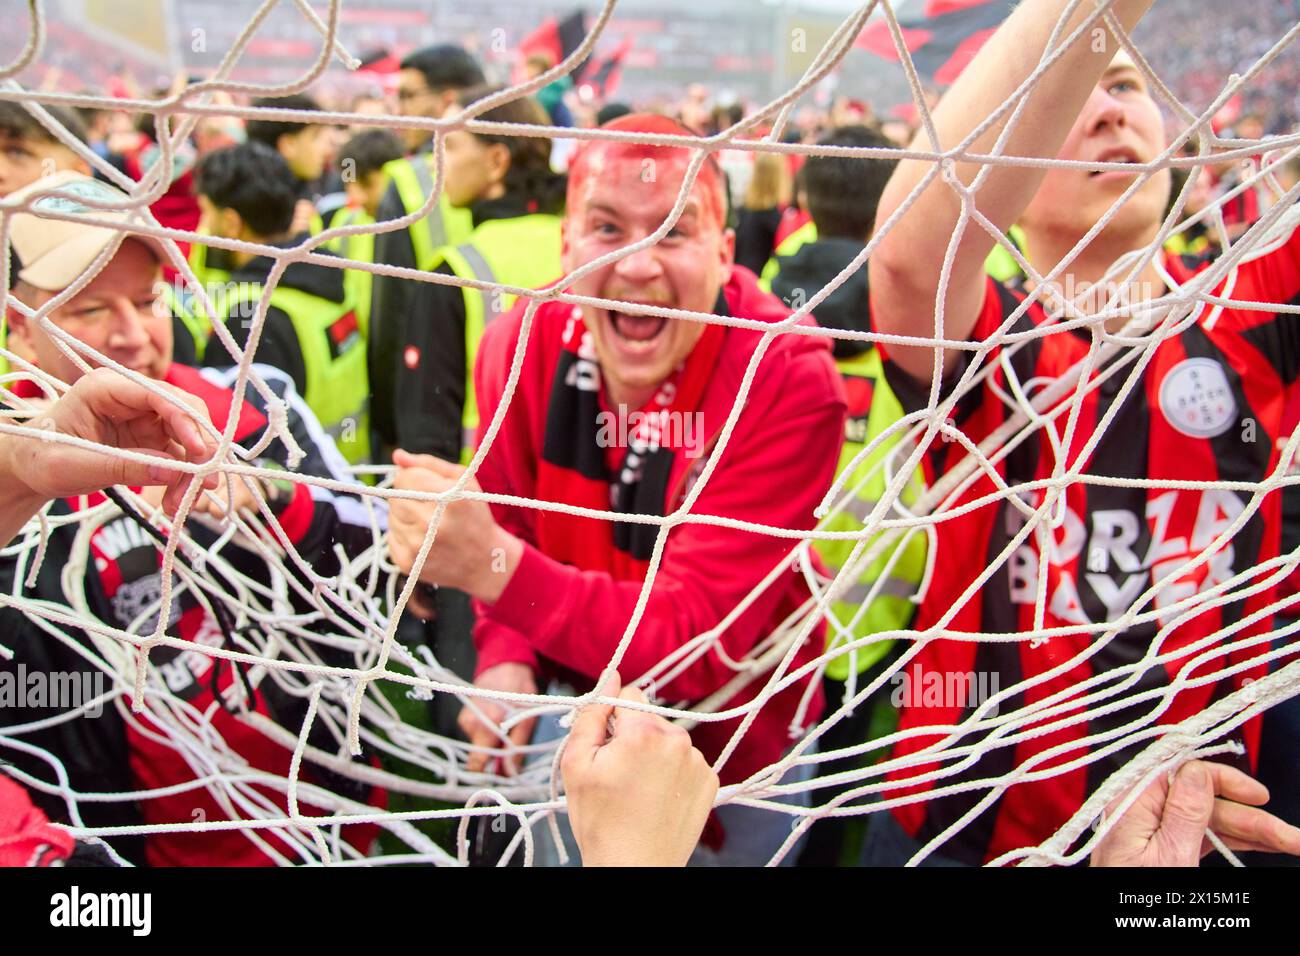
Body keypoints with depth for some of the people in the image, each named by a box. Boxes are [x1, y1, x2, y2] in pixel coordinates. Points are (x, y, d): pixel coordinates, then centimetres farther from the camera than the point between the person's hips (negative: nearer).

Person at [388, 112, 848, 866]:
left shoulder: (789, 381, -29)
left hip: (734, 742, -3)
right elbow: (513, 536, -3)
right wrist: (507, 661, -24)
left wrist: (493, 564, -43)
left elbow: (699, 641, -32)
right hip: (586, 713, 3)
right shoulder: (521, 346, -16)